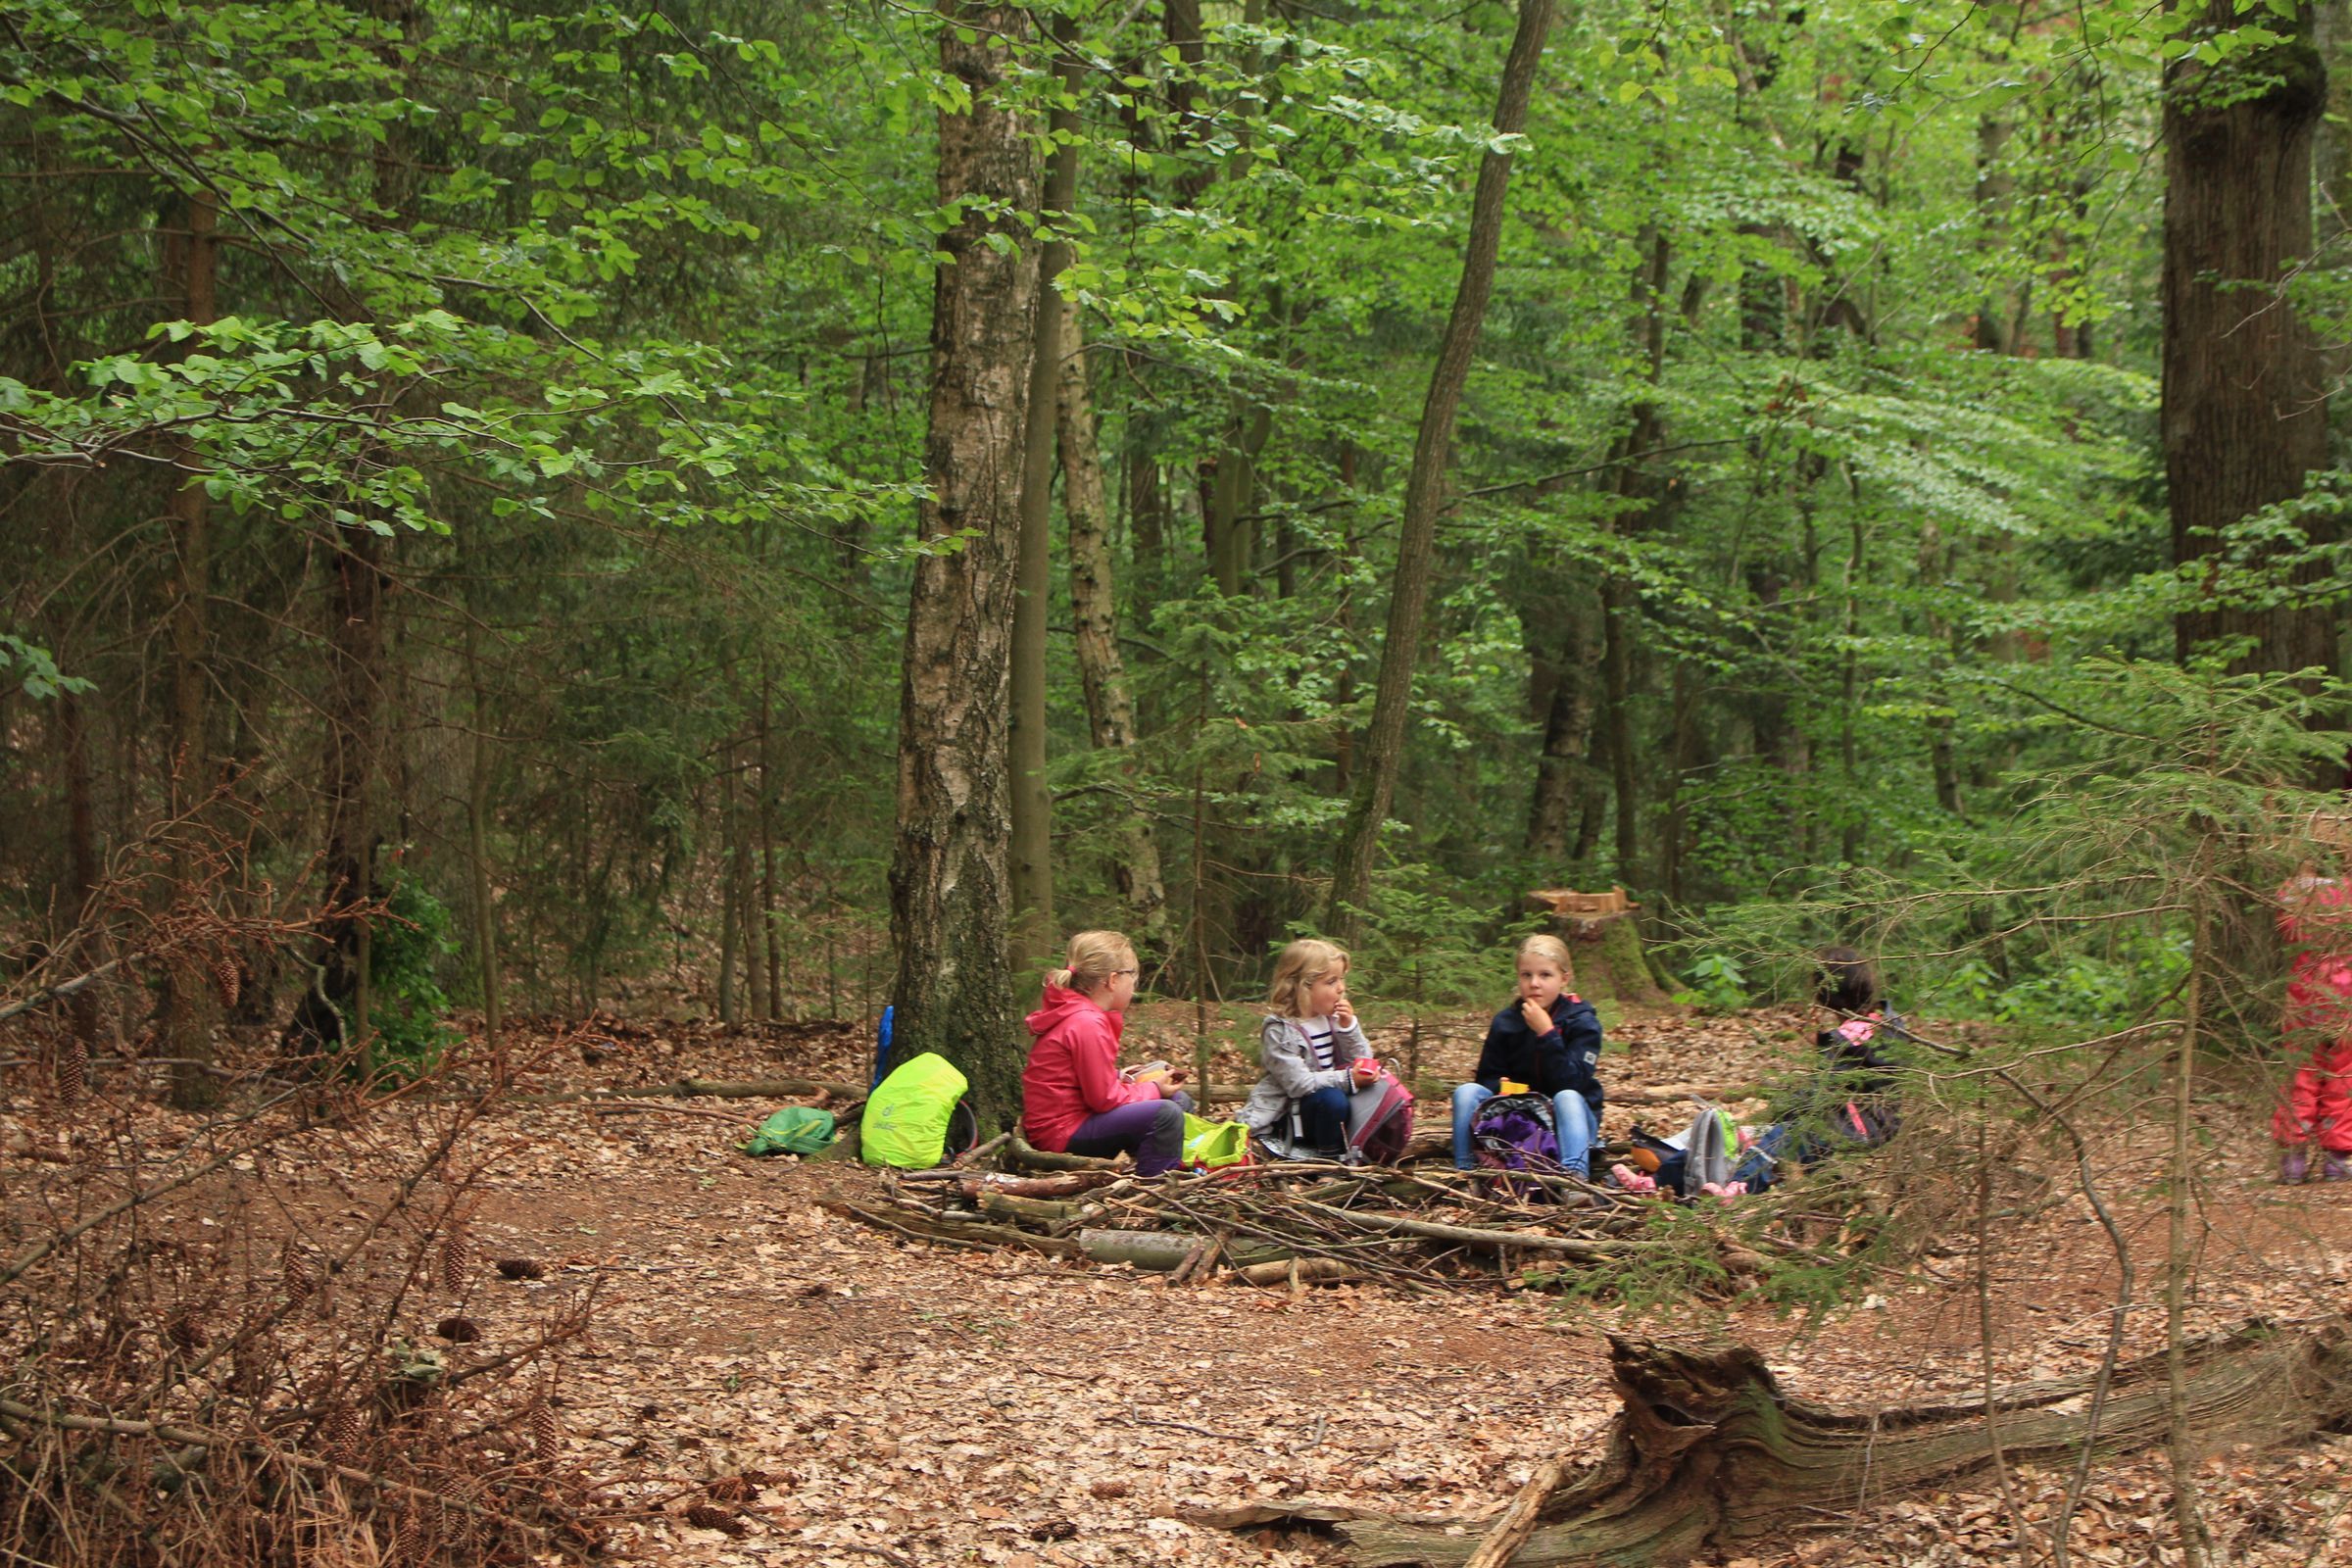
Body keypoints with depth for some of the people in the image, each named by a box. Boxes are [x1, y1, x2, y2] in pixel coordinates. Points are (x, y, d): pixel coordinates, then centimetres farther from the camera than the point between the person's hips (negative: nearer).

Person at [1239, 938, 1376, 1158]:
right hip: (1284, 1118, -7)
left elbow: (1362, 1061, 5)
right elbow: (1298, 1083, -24)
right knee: (1332, 1099, -32)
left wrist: (1348, 1027, -11)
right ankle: (1332, 1162, -18)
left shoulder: (1332, 1018, 5)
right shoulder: (1280, 1031, -17)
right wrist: (1347, 1079, -30)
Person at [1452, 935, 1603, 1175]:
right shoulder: (1504, 1022, 0)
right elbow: (1487, 1077, 2)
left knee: (1567, 1098, -35)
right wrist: (1502, 1087, -22)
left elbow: (1570, 1084, -22)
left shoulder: (1582, 1022, -11)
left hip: (1569, 1118, -3)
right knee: (1467, 1092, -18)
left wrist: (1546, 1033, -29)